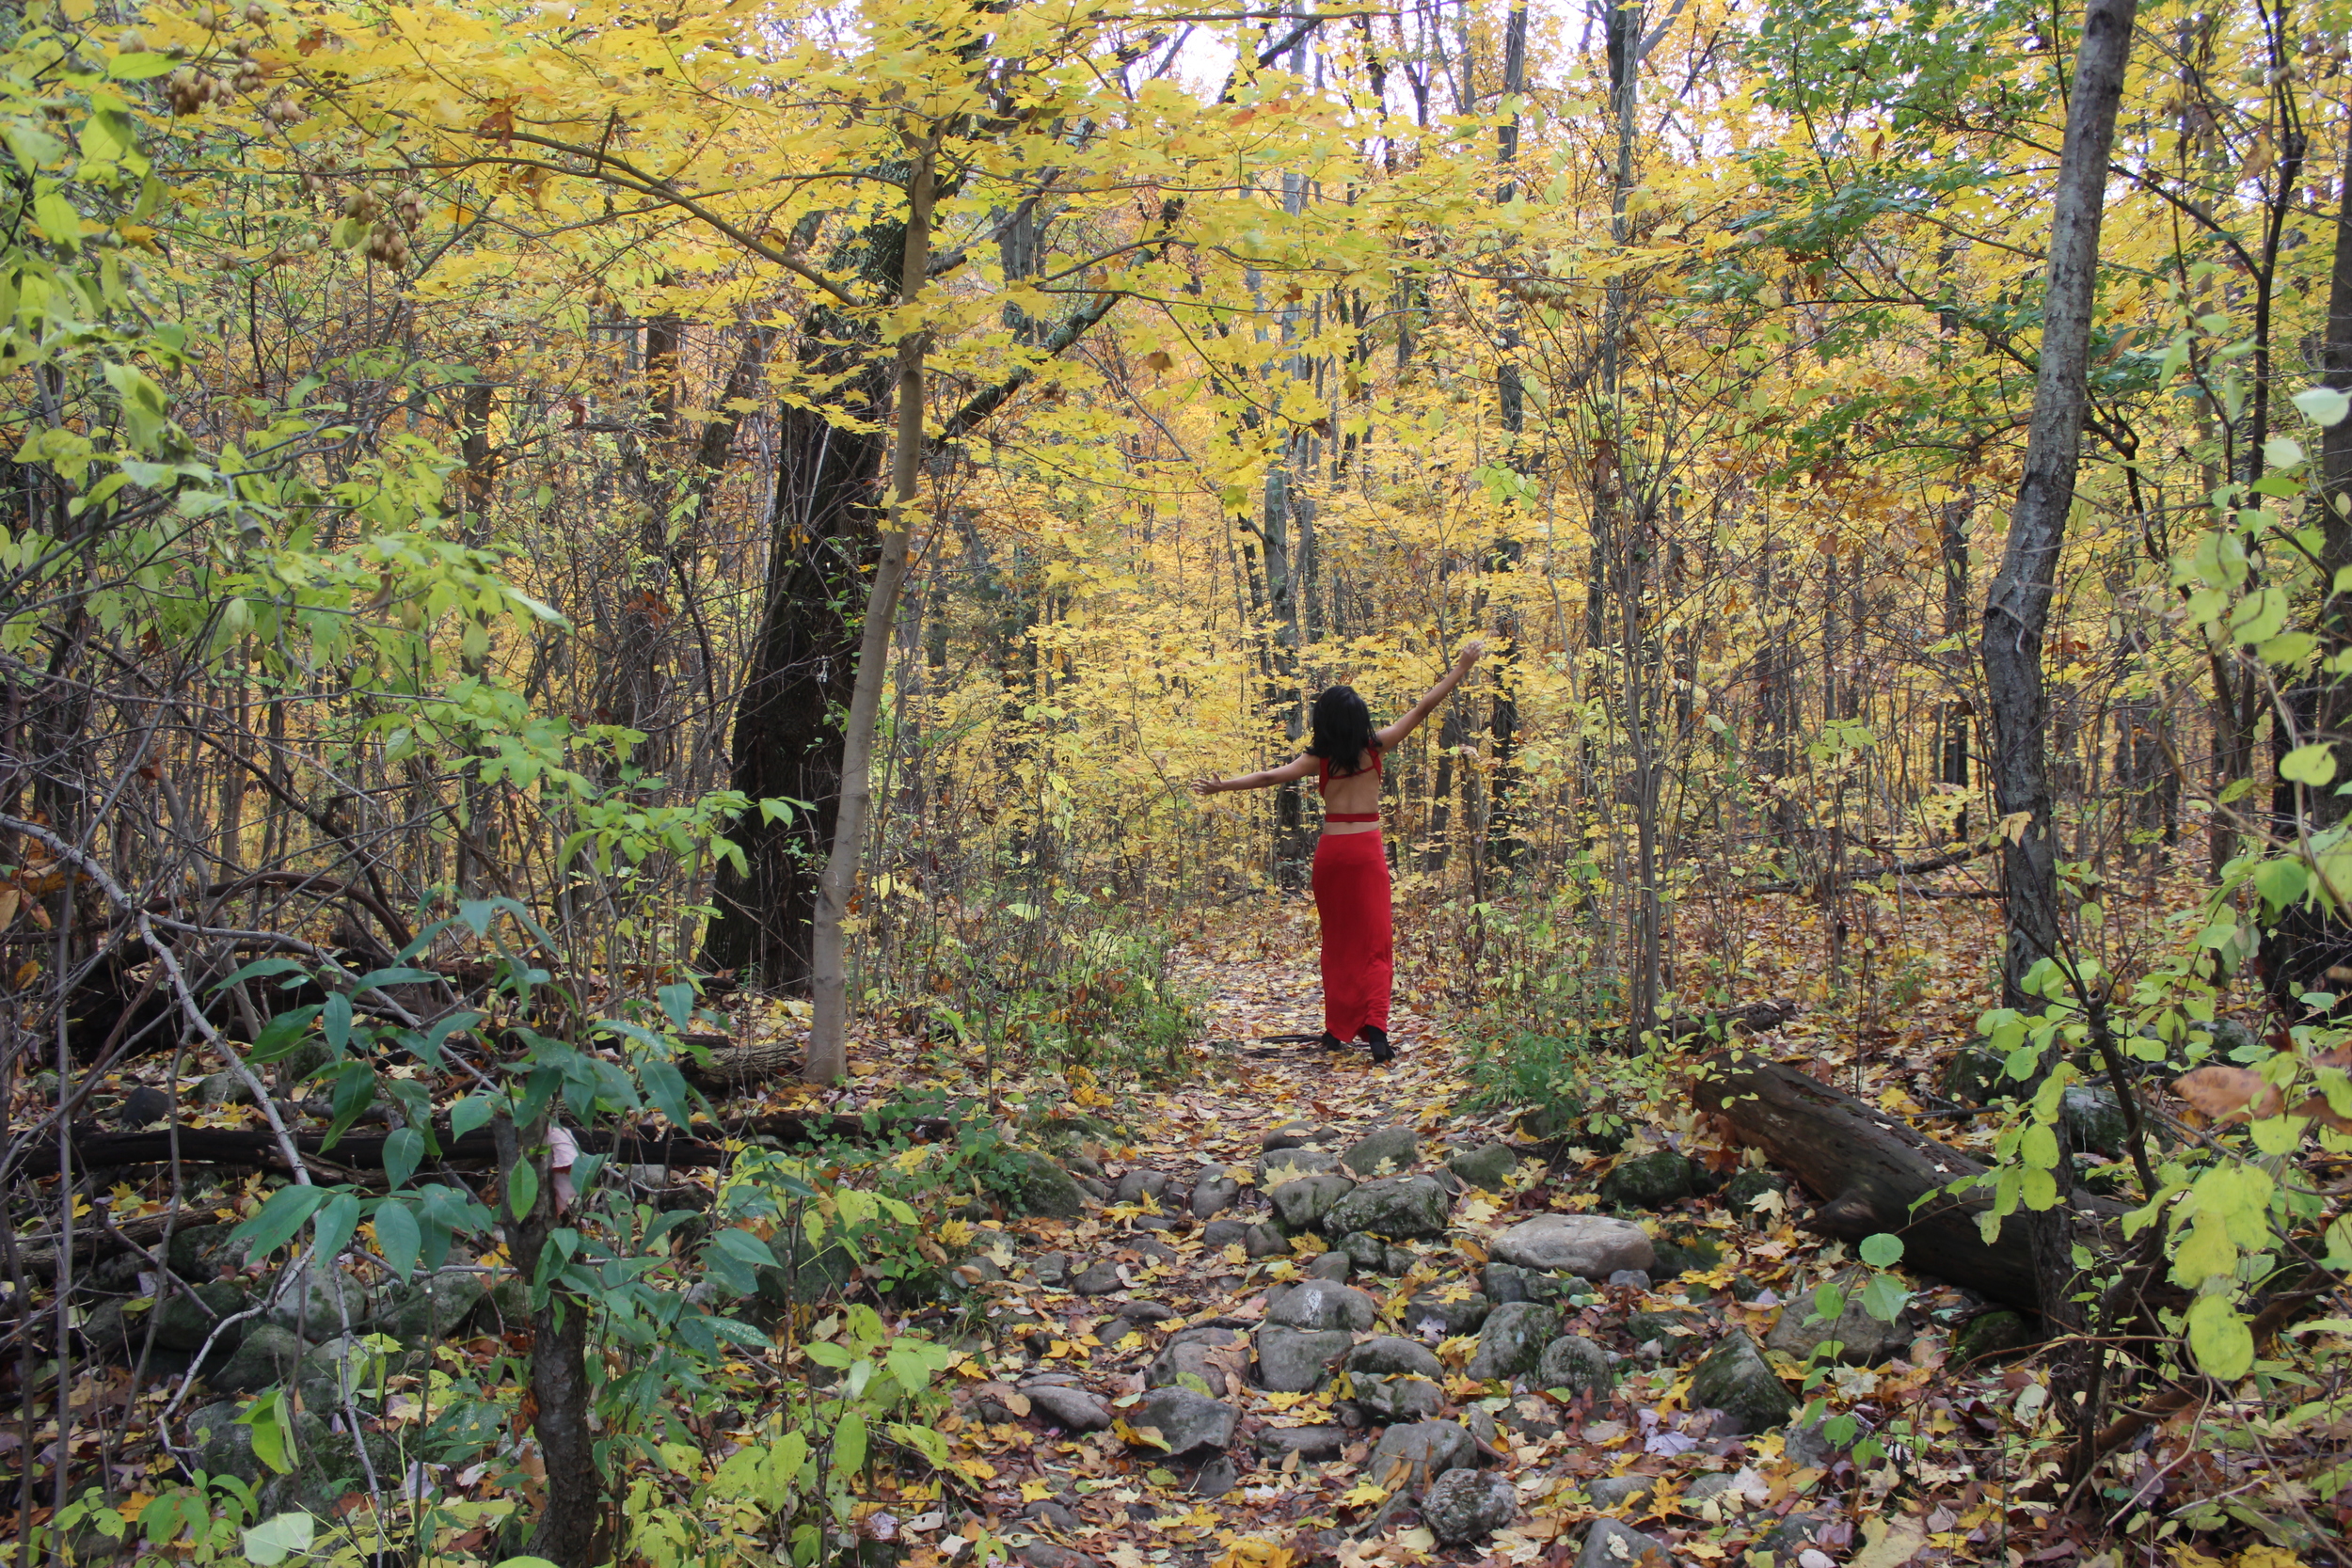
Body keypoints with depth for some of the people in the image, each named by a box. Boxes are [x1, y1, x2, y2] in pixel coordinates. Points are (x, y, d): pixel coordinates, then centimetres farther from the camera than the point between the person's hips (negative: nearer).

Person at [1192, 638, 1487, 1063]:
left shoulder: (1320, 759, -2)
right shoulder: (1375, 748, -3)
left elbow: (1270, 777, -5)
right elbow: (1422, 709, -1)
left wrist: (1221, 787, 3)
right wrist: (1462, 667, 3)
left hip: (1330, 849, 1)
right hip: (1367, 849, -1)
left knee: (1337, 940, 12)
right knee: (1374, 942, -1)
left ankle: (1338, 1029, 14)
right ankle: (1375, 1026, -19)